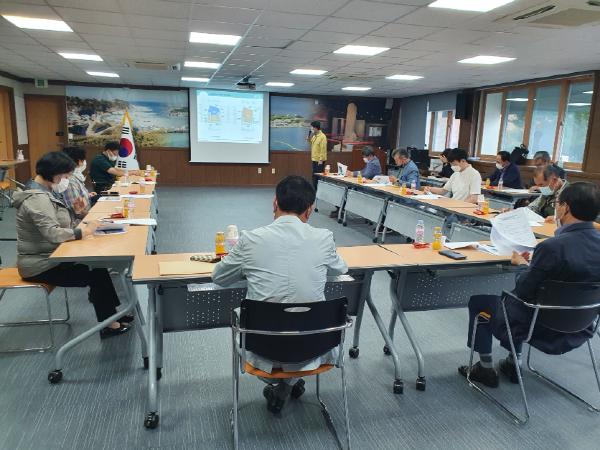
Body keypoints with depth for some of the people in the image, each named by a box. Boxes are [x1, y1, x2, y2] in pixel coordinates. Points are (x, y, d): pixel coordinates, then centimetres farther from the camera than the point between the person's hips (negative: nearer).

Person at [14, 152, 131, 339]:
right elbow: (52, 234, -32)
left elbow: (59, 225, 10)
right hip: (41, 265, -9)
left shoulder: (44, 192, 9)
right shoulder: (37, 198, -23)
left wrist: (81, 225, -7)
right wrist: (84, 231, -21)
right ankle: (109, 325, 4)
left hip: (50, 257, 9)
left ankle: (112, 313, 12)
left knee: (99, 265, 2)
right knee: (96, 275, -9)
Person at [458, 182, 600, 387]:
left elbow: (524, 291, -20)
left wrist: (523, 265, -3)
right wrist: (534, 262, 6)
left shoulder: (552, 247, -32)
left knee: (478, 300, 14)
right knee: (513, 297, 31)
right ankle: (514, 362, 36)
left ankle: (486, 368, 24)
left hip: (542, 329, -7)